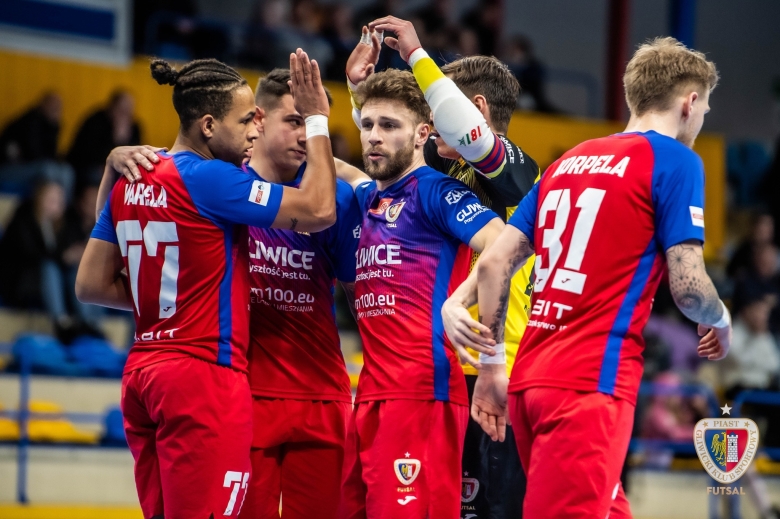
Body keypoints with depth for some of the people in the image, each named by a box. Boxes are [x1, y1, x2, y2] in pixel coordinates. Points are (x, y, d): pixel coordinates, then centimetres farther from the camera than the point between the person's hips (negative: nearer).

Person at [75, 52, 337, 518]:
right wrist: (317, 120, -4)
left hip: (143, 372, 8)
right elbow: (318, 211, -13)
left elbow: (91, 284, 14)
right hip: (204, 374, -8)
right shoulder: (212, 179, -13)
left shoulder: (132, 181, 11)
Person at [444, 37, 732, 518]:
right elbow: (689, 286, -8)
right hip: (591, 383, -7)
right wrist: (721, 323, 13)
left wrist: (492, 364, 18)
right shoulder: (675, 161, -2)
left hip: (531, 380, 8)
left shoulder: (568, 162, 18)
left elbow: (493, 264, 14)